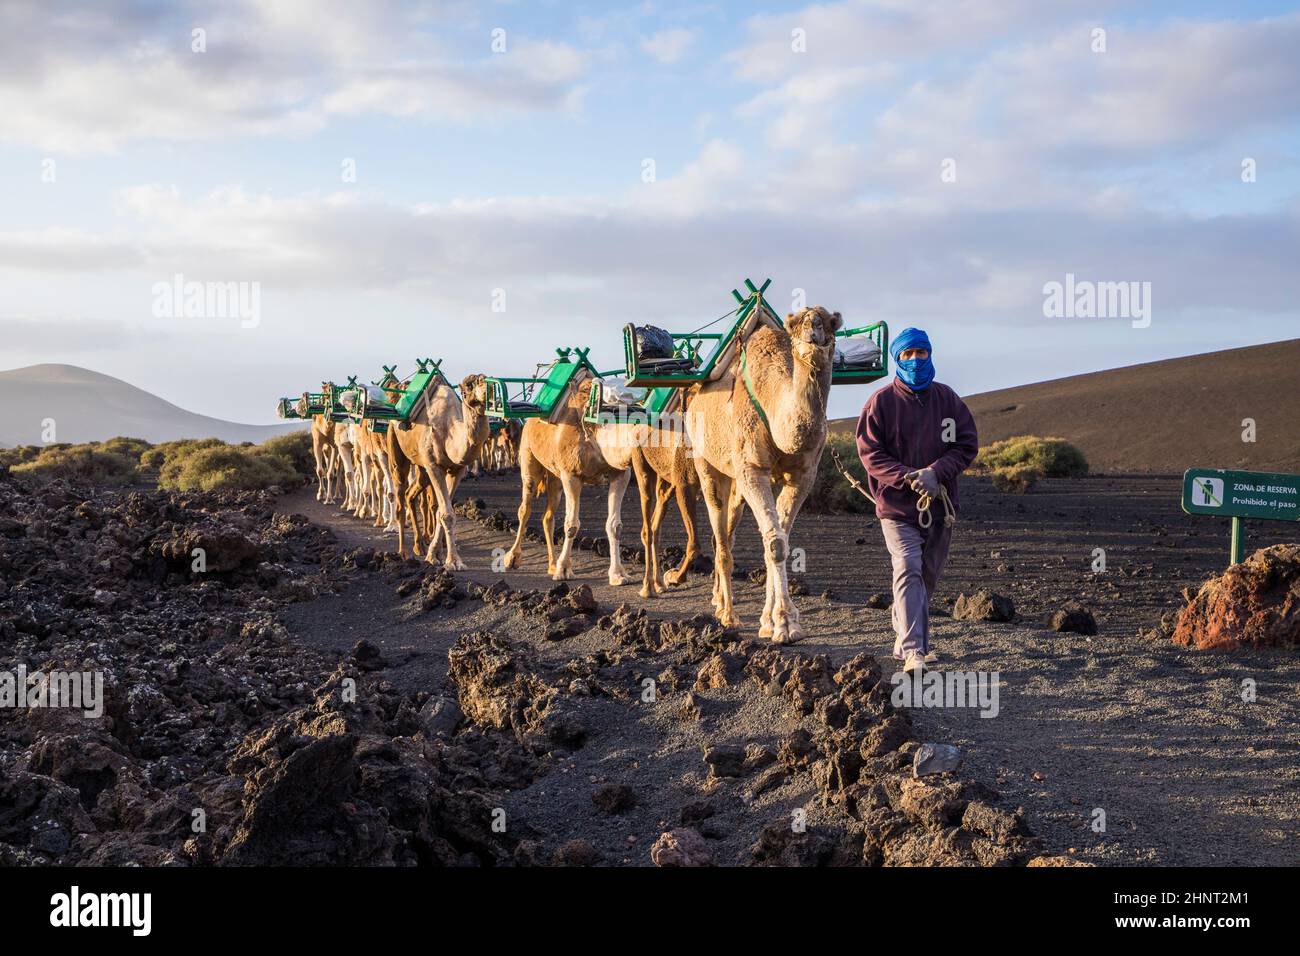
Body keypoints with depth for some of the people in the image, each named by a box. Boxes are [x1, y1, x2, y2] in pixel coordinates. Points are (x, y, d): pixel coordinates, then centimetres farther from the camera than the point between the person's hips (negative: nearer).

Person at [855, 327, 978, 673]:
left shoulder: (946, 398, 5)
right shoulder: (881, 401, -4)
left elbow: (968, 443, 2)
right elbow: (870, 452, -7)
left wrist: (935, 472, -14)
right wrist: (908, 478, -20)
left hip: (940, 504, 5)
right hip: (897, 505, -4)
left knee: (928, 576, 13)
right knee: (908, 570, -18)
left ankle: (907, 640, 30)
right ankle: (912, 651, -23)